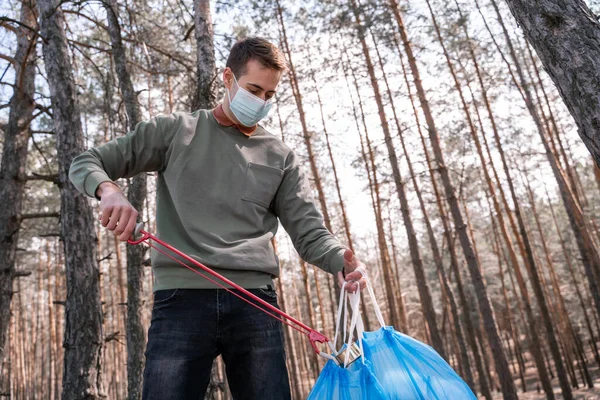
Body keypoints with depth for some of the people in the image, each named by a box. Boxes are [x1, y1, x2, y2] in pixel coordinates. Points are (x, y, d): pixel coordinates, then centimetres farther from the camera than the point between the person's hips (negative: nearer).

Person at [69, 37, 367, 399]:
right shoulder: (174, 131, 12)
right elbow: (86, 164, 12)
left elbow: (310, 234, 8)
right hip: (181, 298, -1)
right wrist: (109, 190, -13)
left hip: (254, 301, 2)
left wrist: (341, 260, -15)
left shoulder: (281, 158, 14)